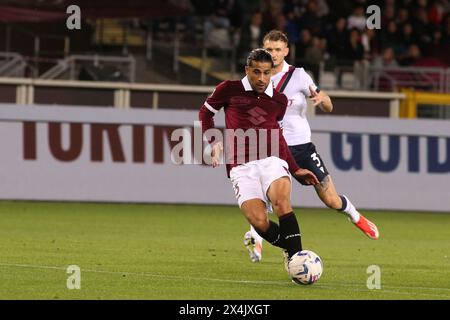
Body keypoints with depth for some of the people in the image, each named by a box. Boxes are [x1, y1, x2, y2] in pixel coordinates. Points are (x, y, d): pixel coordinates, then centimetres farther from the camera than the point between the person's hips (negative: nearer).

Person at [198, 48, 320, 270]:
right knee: (259, 222, -21)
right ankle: (289, 248, 6)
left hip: (272, 160, 1)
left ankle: (295, 257, -29)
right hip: (241, 167, -1)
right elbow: (205, 112, 20)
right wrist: (213, 142, 4)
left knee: (282, 203, -31)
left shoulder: (279, 100, 16)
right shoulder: (230, 89, 7)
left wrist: (296, 170, 28)